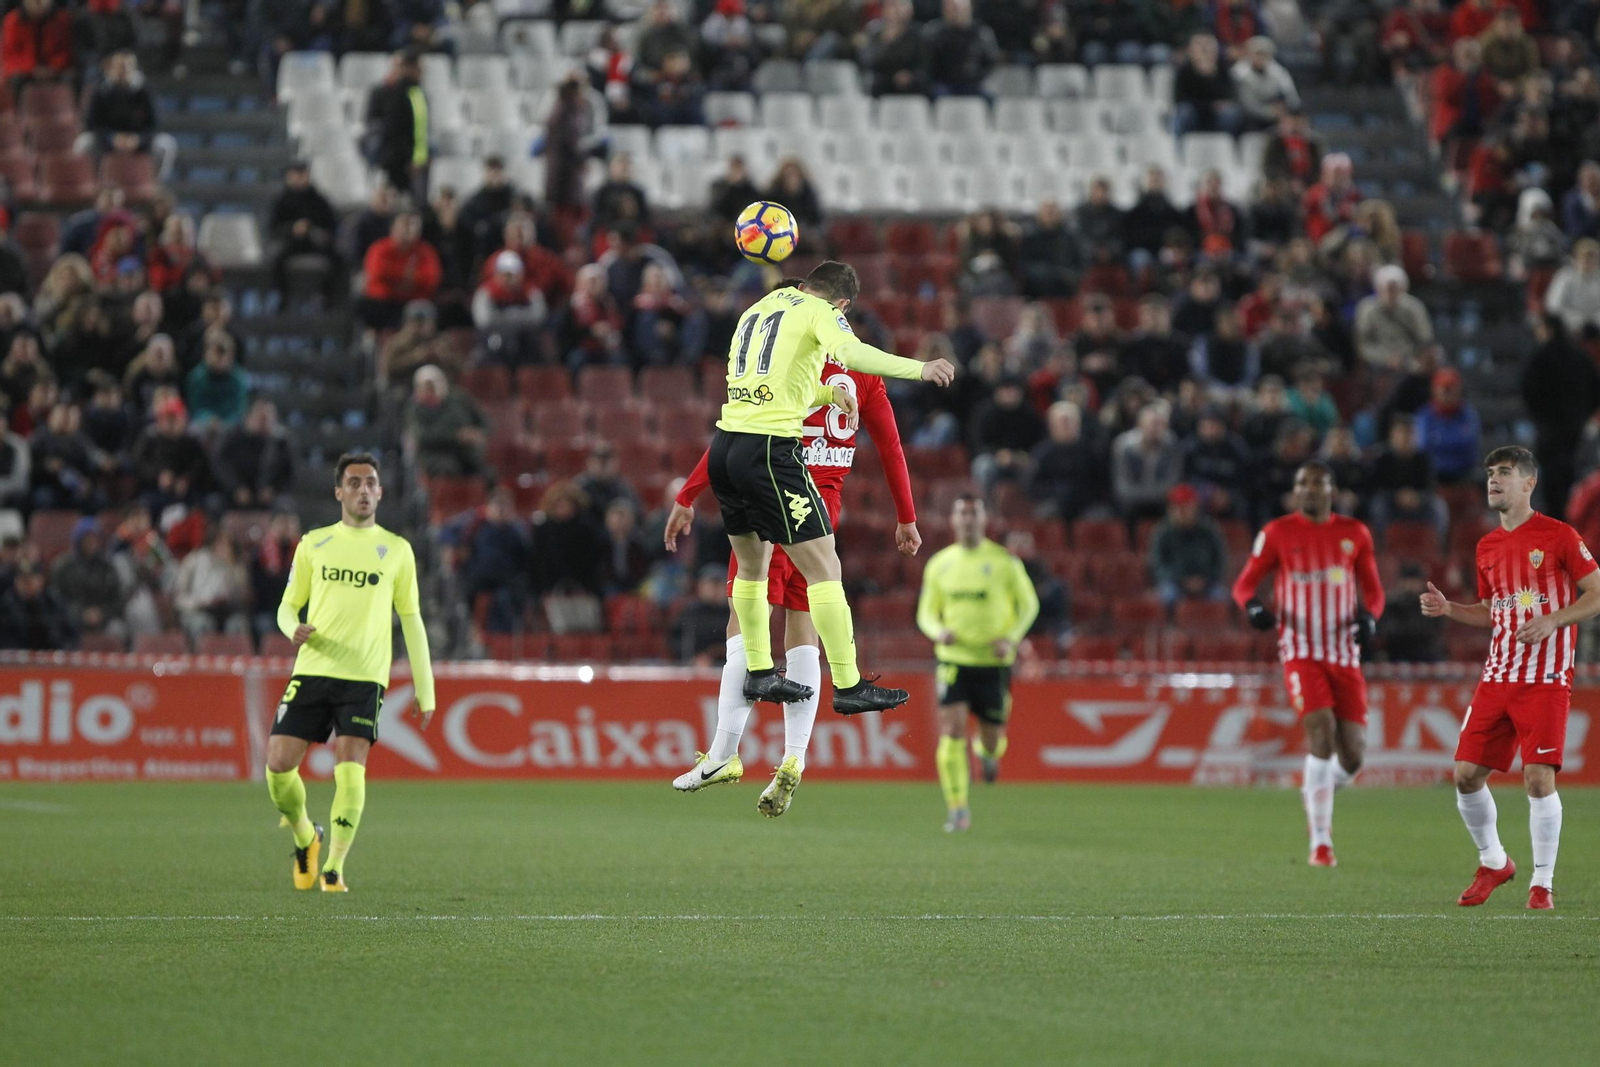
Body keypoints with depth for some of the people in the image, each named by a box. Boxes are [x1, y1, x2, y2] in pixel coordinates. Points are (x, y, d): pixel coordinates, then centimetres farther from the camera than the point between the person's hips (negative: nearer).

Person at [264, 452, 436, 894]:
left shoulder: (396, 550, 8)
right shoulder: (313, 544, 10)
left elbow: (411, 621, 11)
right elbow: (288, 605, 14)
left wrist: (425, 691, 8)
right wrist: (293, 629, -11)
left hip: (365, 676, -1)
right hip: (312, 670, 1)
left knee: (350, 769, -16)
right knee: (279, 763, -6)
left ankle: (334, 868, -4)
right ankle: (304, 835, 23)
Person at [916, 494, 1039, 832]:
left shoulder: (1004, 562, -2)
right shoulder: (939, 564, 5)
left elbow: (1029, 604, 6)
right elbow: (926, 612, 12)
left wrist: (1011, 638, -10)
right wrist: (938, 632, -11)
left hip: (994, 662, -1)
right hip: (954, 660, 1)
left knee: (992, 739, 3)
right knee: (951, 730, -15)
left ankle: (987, 751, 44)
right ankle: (957, 808, -9)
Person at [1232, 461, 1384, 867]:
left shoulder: (1355, 533, 8)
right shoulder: (1278, 533, 2)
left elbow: (1373, 589, 15)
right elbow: (1245, 582, 6)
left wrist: (1369, 615, -7)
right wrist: (1252, 605, -16)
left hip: (1345, 653, 3)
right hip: (1301, 651, -3)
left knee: (1352, 754, -2)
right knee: (1321, 729, -23)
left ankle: (1316, 792, 34)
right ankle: (1320, 842, -17)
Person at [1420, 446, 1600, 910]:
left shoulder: (1559, 536, -5)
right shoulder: (1487, 546, 13)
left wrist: (1551, 620, -18)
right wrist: (1449, 610, 5)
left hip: (1545, 679, -6)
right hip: (1497, 677, 6)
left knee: (1539, 777, -12)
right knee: (1467, 774, 0)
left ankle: (1542, 882, 1)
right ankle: (1493, 863, 22)